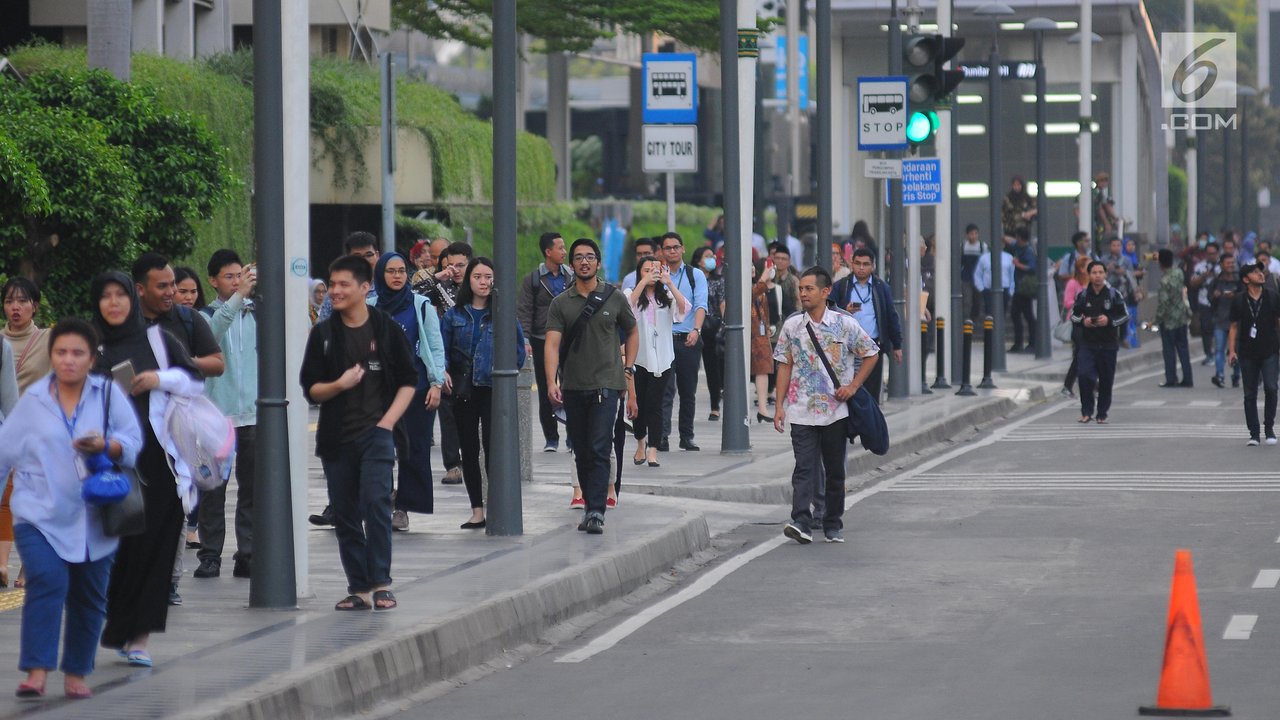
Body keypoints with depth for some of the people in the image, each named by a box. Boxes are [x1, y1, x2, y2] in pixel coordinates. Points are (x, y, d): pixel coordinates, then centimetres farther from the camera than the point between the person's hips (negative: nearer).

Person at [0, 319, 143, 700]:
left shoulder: (109, 394, 2)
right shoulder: (33, 402, 4)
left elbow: (133, 440, -5)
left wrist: (105, 446, -24)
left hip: (94, 519, 1)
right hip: (40, 515, -1)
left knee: (89, 597, 8)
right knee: (47, 582, -20)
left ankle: (76, 673, 22)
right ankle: (36, 672, -21)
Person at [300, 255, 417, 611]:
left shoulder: (387, 329, 1)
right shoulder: (323, 334, 6)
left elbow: (408, 381, 5)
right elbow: (311, 390, 5)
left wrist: (388, 421, -7)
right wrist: (339, 384, -14)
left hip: (376, 434, -3)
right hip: (336, 437, 3)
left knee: (376, 503, -17)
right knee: (344, 515, 5)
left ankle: (381, 583, -13)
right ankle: (359, 588, 11)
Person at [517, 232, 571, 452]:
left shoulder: (571, 276, 8)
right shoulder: (533, 279, 1)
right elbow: (524, 311, -2)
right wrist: (525, 340, -13)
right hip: (542, 341, -1)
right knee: (545, 393, 3)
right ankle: (551, 438, 10)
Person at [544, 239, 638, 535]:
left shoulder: (614, 298, 4)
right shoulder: (561, 303, 4)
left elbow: (632, 333, 18)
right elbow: (552, 344, -6)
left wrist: (627, 368, 9)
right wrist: (551, 381, -18)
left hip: (606, 385, -2)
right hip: (573, 387, 2)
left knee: (599, 450, -13)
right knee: (581, 452, 10)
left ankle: (596, 512, -18)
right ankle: (590, 505, 22)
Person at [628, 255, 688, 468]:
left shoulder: (666, 296, 9)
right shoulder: (633, 293, 3)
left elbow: (683, 308, -10)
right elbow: (628, 305, -20)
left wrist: (669, 283, -19)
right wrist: (644, 282, -26)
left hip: (662, 359, 1)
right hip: (638, 357, -1)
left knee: (654, 404, -7)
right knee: (639, 403, 5)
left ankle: (653, 450, -10)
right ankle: (640, 444, 27)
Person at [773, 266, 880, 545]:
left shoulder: (845, 324, -2)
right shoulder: (792, 326, 3)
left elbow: (871, 354, 7)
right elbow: (785, 366, 7)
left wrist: (853, 386, -3)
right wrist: (779, 405, 2)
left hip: (836, 410, 0)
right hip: (802, 411, 0)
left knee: (835, 470, 8)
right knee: (804, 468, -10)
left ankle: (833, 525, 19)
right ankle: (801, 523, -19)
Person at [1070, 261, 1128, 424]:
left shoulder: (1114, 294, -1)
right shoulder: (1083, 295, 1)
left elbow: (1125, 315, 2)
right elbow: (1073, 314, 10)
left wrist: (1109, 320, -15)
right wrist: (1083, 321, -11)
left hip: (1108, 344, 0)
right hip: (1088, 343, 0)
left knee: (1106, 380, 6)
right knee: (1085, 375, -16)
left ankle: (1102, 414, 18)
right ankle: (1086, 411, -3)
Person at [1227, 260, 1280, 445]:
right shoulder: (1239, 301, 2)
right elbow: (1234, 327, 7)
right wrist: (1231, 350, -1)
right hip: (1248, 354, 1)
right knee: (1250, 395, 3)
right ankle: (1253, 434, 11)